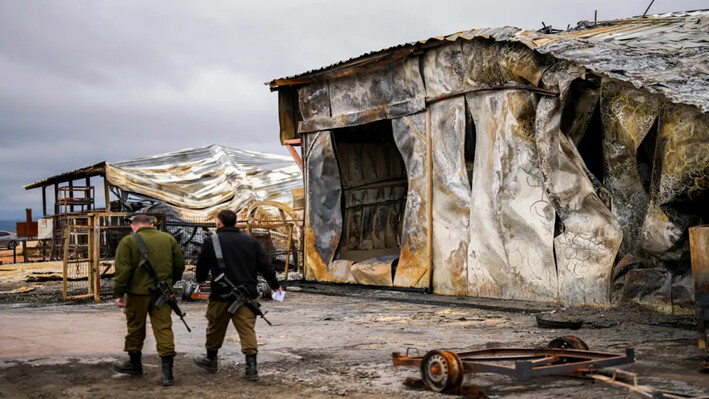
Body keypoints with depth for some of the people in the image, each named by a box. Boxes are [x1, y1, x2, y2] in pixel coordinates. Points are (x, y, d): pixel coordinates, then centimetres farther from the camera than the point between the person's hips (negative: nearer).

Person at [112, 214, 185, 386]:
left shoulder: (128, 241, -4)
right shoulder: (169, 239, 8)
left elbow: (122, 270, -10)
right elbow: (180, 265, 12)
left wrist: (119, 293, -5)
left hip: (138, 292, -3)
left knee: (135, 328, 14)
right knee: (163, 328, 2)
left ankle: (135, 364, 29)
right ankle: (167, 370, -5)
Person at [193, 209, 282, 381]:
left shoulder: (211, 242, -4)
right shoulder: (250, 241, 4)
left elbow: (202, 266, 6)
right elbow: (265, 265, 4)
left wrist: (200, 279, 28)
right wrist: (275, 284, 16)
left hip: (221, 295, -2)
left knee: (215, 328, 16)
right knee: (247, 329, 1)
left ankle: (211, 360, 34)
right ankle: (251, 366, -8)